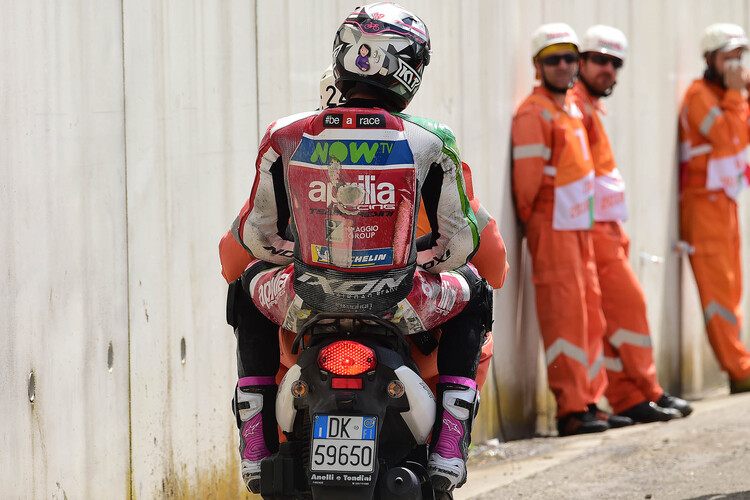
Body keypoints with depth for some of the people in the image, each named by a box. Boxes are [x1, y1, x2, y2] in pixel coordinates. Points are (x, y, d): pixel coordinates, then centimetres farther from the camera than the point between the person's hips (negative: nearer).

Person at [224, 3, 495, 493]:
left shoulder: (286, 136, -4)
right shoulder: (431, 141, -6)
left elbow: (257, 235, 6)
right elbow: (459, 240, 1)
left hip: (304, 305, 1)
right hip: (398, 305, -1)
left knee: (250, 286, 36)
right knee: (472, 293, 31)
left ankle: (255, 447, 29)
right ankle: (448, 447, 19)